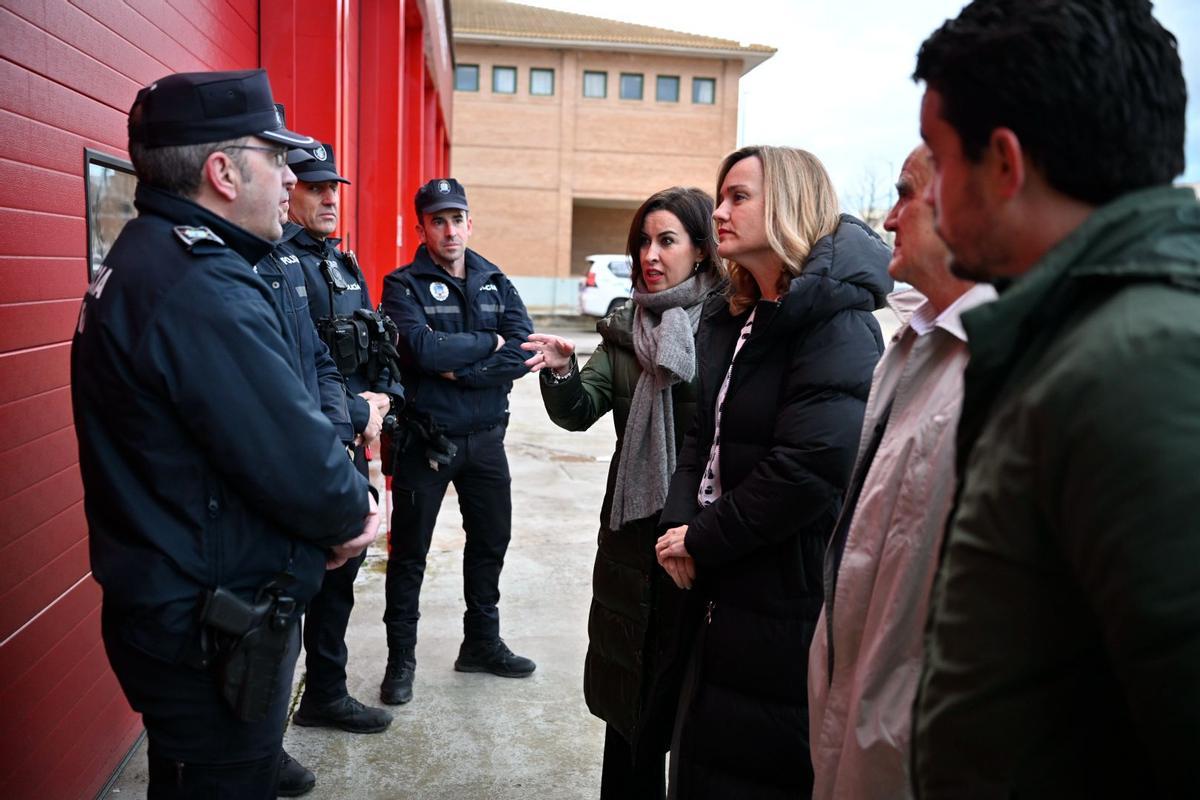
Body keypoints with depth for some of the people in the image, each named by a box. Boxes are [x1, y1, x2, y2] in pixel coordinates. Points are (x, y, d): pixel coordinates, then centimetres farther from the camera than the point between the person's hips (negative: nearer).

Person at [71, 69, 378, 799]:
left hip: (167, 603, 10)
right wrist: (352, 513, -7)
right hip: (212, 635, -10)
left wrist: (339, 501, -1)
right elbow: (296, 462, -28)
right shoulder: (203, 288, -26)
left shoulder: (147, 260, 8)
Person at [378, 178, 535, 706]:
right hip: (425, 439, -4)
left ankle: (482, 642, 35)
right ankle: (401, 657, 23)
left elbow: (523, 351, -9)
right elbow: (424, 349, -24)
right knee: (409, 551, 7)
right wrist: (490, 343, -13)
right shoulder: (403, 286, -7)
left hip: (485, 438, 5)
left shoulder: (496, 283, 5)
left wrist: (460, 369, -19)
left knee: (491, 540, 16)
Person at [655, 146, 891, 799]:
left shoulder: (837, 320, -16)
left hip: (792, 600, -8)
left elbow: (814, 463, -25)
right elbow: (704, 436, 10)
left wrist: (704, 541, -16)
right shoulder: (730, 317, 10)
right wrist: (679, 526, -7)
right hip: (724, 590, 8)